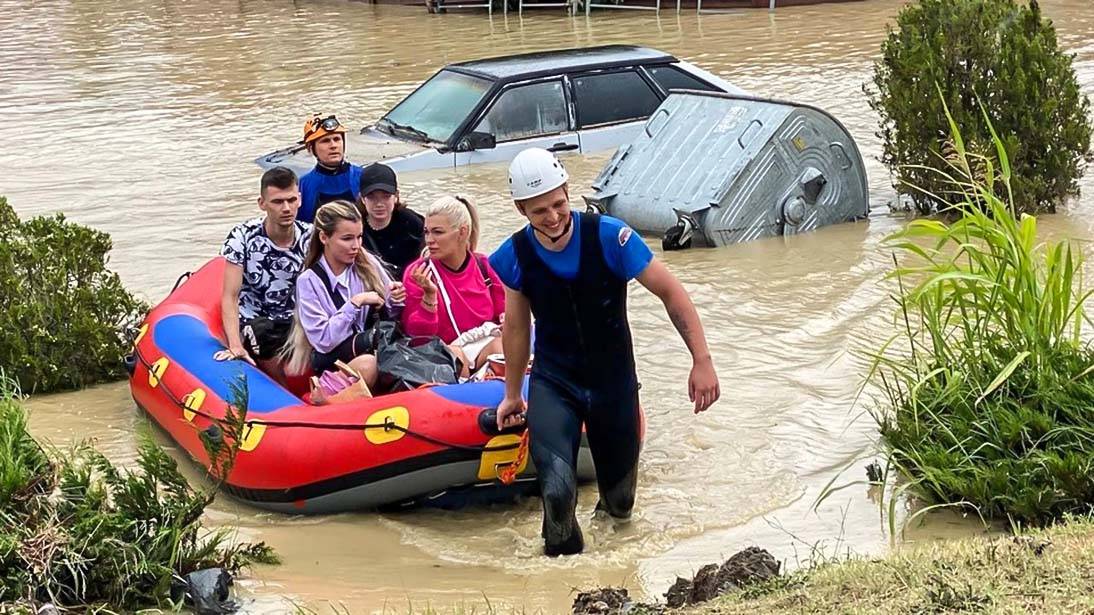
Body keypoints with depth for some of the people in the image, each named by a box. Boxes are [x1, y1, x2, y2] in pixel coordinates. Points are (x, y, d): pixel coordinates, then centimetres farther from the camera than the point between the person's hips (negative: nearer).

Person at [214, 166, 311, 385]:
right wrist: (236, 346, -28)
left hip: (297, 322, 3)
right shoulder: (243, 237, -12)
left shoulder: (310, 237, -4)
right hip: (255, 324, -3)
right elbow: (230, 297, -15)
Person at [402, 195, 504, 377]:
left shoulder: (485, 266, 6)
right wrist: (429, 295, -18)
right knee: (454, 356, -36)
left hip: (488, 342, 2)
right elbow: (417, 335, -5)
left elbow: (503, 311, 18)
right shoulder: (417, 273, -1)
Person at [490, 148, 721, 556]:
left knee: (620, 504, 14)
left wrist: (701, 361, -15)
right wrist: (512, 395, 16)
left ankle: (612, 507, 51)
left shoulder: (608, 236, -18)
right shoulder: (516, 255, -10)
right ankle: (563, 550, 7)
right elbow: (516, 327, 6)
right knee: (557, 491, -23)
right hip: (553, 384, 0)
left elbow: (671, 292, -10)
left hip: (614, 383, 0)